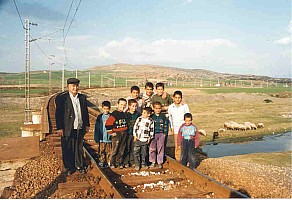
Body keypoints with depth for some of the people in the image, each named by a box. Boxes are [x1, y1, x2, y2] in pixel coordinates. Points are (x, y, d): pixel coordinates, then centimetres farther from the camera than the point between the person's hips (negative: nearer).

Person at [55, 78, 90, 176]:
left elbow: (86, 112, 16)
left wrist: (87, 125, 14)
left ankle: (79, 165, 27)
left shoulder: (82, 97, 10)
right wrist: (59, 128, -9)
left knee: (79, 148, 13)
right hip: (67, 129, -4)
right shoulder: (61, 97, -5)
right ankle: (68, 168, 20)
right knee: (67, 149, 6)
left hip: (80, 128, 4)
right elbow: (58, 114, -6)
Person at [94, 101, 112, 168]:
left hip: (109, 138, 0)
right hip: (102, 138, 0)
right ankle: (101, 162, 16)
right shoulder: (100, 117, 2)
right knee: (101, 151, 4)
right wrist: (96, 138, 0)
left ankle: (108, 162, 17)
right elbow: (97, 128, 3)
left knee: (109, 151, 6)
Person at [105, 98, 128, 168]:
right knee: (114, 150, -3)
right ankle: (112, 163, 9)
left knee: (121, 150, 10)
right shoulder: (114, 114, -11)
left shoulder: (124, 114, 11)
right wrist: (111, 132, -11)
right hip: (116, 134, -6)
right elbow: (108, 124, -14)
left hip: (124, 134, 6)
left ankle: (119, 162, 21)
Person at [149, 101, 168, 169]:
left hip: (161, 134, 0)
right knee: (152, 148, 3)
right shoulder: (151, 116, 1)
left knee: (160, 148, 4)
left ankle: (160, 162, 15)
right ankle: (153, 162, 17)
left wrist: (165, 133, 1)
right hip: (153, 134, 0)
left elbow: (166, 125, 7)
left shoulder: (163, 116, 4)